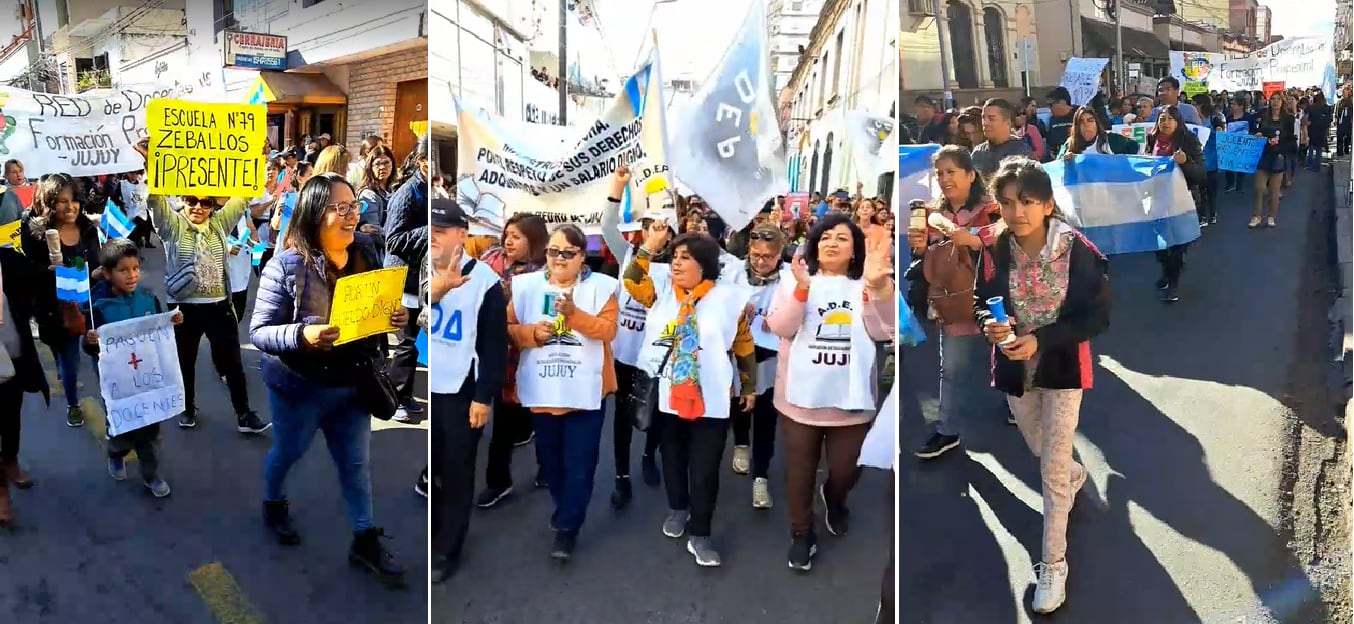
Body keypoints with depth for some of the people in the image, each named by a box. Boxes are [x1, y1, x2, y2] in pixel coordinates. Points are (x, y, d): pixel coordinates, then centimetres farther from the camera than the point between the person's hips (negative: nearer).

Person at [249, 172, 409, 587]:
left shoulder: (365, 253, -7)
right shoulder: (286, 267, -22)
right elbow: (258, 332, -19)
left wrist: (396, 316, -15)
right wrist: (303, 335, -37)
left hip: (354, 384, 4)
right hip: (300, 387, -4)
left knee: (356, 463, 14)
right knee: (289, 451, 22)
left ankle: (365, 541, 28)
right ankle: (273, 502, 53)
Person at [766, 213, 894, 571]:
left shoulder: (866, 286, 2)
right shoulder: (796, 282, 1)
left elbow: (884, 330, -14)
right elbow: (779, 327, -13)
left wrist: (880, 285, -32)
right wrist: (802, 287, -29)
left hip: (851, 400, 1)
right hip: (801, 398, -1)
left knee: (846, 471, 14)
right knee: (800, 471, 10)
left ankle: (834, 499, 49)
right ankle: (801, 533, 32)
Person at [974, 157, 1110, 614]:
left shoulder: (1077, 250, -20)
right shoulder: (995, 251, -12)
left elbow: (1098, 315, -16)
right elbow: (980, 301, 1)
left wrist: (1042, 339, -27)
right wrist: (989, 324, -22)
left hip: (1062, 369, -4)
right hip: (1014, 369, 4)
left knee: (1052, 473, -1)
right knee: (1041, 450, 26)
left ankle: (1053, 564, 16)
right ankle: (1075, 474, 62)